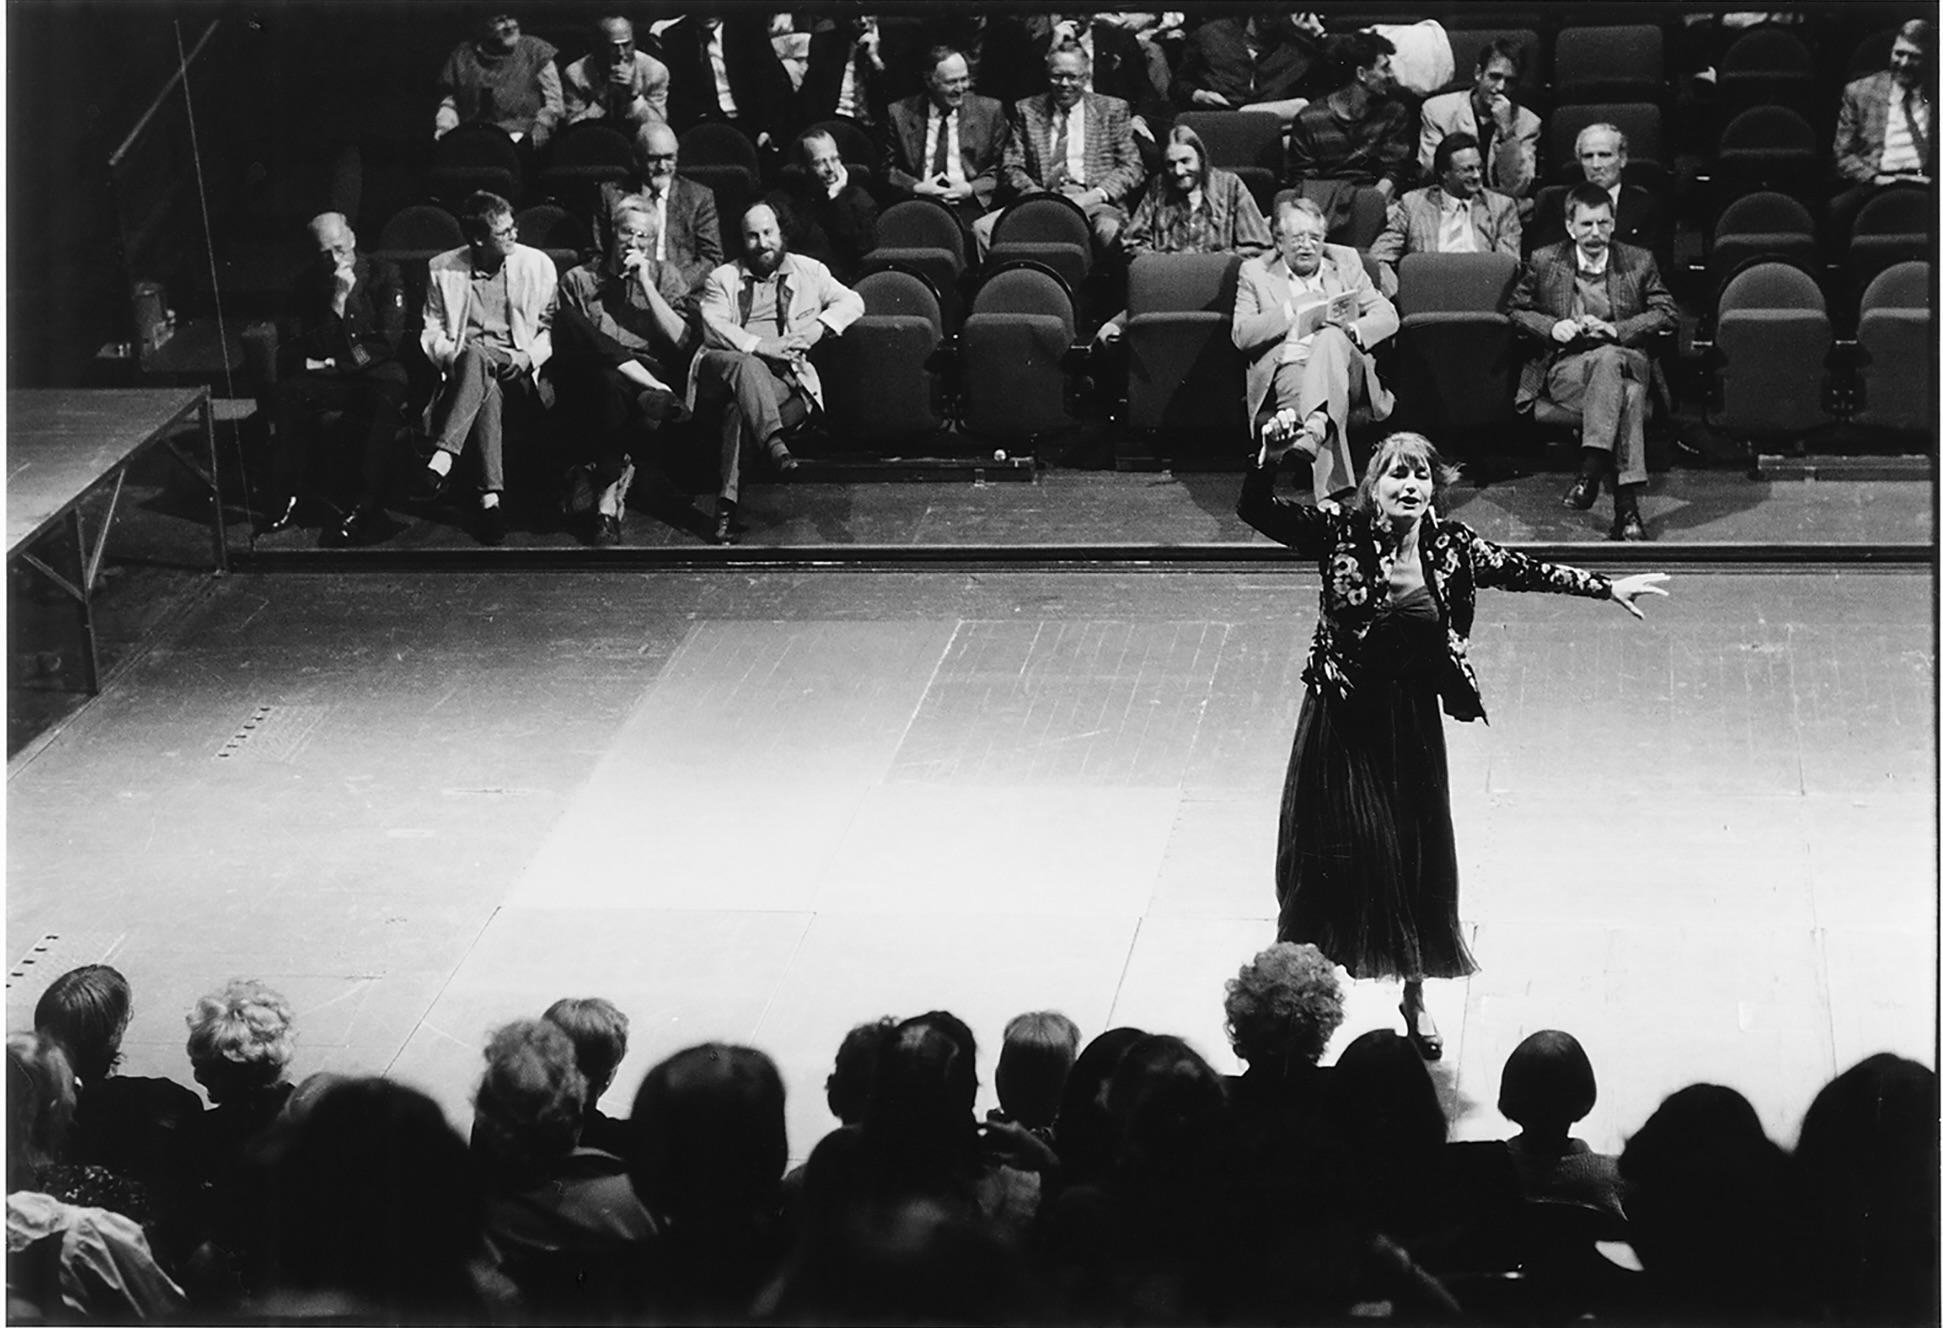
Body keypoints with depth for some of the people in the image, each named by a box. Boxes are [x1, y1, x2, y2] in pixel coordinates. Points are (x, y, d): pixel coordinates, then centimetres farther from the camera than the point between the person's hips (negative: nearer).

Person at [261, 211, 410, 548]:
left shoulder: (382, 273, 2)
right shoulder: (309, 283, 8)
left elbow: (389, 340, -5)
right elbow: (318, 349, 1)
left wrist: (334, 362, -6)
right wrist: (338, 300, -12)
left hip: (378, 370, -3)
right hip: (332, 378, 3)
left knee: (384, 398, -38)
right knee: (287, 393, -28)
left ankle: (366, 506, -39)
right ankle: (284, 498, -25)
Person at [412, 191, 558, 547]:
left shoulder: (537, 265, 7)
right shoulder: (443, 269, 8)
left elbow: (552, 327, 8)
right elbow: (432, 330, 12)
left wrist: (527, 358, -11)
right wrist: (449, 357, -9)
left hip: (518, 368, 0)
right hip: (465, 365, 1)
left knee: (476, 359, -37)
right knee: (486, 386, -39)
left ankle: (442, 459, -47)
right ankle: (490, 495, -48)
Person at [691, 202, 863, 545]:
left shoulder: (808, 271, 21)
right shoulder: (723, 278, 16)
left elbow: (851, 301, 14)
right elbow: (714, 327, 0)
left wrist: (818, 326, -6)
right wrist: (760, 346, -16)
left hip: (781, 374, 0)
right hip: (724, 368, 0)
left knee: (740, 410, -33)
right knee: (747, 365, -38)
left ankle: (728, 503, -36)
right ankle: (773, 442, -53)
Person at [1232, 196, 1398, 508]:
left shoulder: (1345, 262, 21)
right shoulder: (1256, 273, 16)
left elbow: (1387, 316, 12)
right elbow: (1241, 335, 2)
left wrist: (1352, 328, -10)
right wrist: (1293, 309, -7)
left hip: (1343, 366, 1)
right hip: (1286, 366, -1)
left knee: (1331, 336, -34)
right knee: (1295, 381, -38)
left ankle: (1313, 429, -59)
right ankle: (1331, 490, -55)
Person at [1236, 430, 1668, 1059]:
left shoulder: (1450, 547, -6)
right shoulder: (1339, 535, -12)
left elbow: (1523, 571, 3)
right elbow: (1255, 511, -18)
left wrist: (1608, 588, 4)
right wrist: (1269, 460, -37)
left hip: (1409, 720, 2)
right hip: (1341, 719, -2)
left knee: (1416, 859, 11)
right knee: (1330, 856, 7)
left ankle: (1415, 998, 31)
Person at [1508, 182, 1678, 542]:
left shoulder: (1639, 262, 14)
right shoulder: (1544, 262, 13)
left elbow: (1667, 313, 9)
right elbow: (1517, 310, 18)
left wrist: (1617, 330, -7)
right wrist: (1552, 327, -4)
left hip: (1625, 360, 1)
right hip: (1566, 367, -1)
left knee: (1608, 358, -40)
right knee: (1627, 392, -36)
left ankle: (1591, 469, -45)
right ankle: (1626, 504, -45)